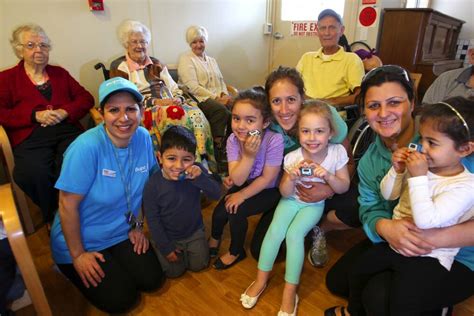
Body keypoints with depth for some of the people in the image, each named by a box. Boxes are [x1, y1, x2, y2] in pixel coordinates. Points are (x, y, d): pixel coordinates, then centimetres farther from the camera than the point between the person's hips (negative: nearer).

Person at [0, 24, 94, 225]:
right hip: (30, 137, -1)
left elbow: (86, 98, 15)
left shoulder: (59, 73, 24)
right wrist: (35, 116, -9)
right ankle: (51, 217, -6)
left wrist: (66, 112, -4)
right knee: (34, 172, -32)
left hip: (67, 131, 1)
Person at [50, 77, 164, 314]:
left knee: (152, 280, -1)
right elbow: (68, 205, -21)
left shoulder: (143, 138, -11)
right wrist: (78, 255, -13)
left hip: (122, 233, 5)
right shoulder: (86, 147, -28)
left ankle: (113, 264, 26)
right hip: (81, 240, -5)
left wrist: (137, 225, 4)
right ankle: (68, 267, 19)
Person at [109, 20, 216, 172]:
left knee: (196, 113, -27)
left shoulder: (156, 64, 21)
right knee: (179, 116, -34)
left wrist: (178, 99, -8)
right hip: (144, 110, -5)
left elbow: (175, 89, 16)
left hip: (171, 105, 5)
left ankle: (203, 162, -27)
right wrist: (155, 102, -14)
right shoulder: (119, 66, 6)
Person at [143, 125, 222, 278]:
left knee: (199, 264, 6)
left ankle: (189, 248, 34)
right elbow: (152, 219, -14)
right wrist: (165, 247, -9)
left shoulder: (197, 171, -20)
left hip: (194, 231, 2)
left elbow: (217, 194, -24)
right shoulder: (153, 185, -24)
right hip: (168, 236, -1)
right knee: (174, 271, 2)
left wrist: (200, 177, -42)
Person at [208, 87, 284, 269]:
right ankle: (215, 238, 29)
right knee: (220, 211, -9)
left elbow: (267, 179, -22)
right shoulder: (233, 140, -20)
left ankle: (236, 252, 12)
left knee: (236, 211, -19)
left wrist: (242, 195, -17)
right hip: (246, 184, 4)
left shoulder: (274, 140, -31)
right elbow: (237, 180, -25)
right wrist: (249, 155, -40)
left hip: (270, 190, -4)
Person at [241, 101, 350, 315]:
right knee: (275, 230, -20)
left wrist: (328, 176, -30)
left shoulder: (337, 152, -18)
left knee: (294, 233, -23)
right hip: (291, 200, 2)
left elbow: (344, 187, -10)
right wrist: (291, 178, -31)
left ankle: (290, 292, -6)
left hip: (314, 204, -1)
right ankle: (261, 280, 2)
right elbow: (285, 193, -9)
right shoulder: (293, 158, -18)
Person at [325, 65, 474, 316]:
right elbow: (370, 209, -5)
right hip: (393, 245, 6)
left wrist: (436, 238, -36)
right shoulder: (369, 160, -2)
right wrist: (385, 227, -27)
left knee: (380, 296, -23)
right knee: (337, 280, 6)